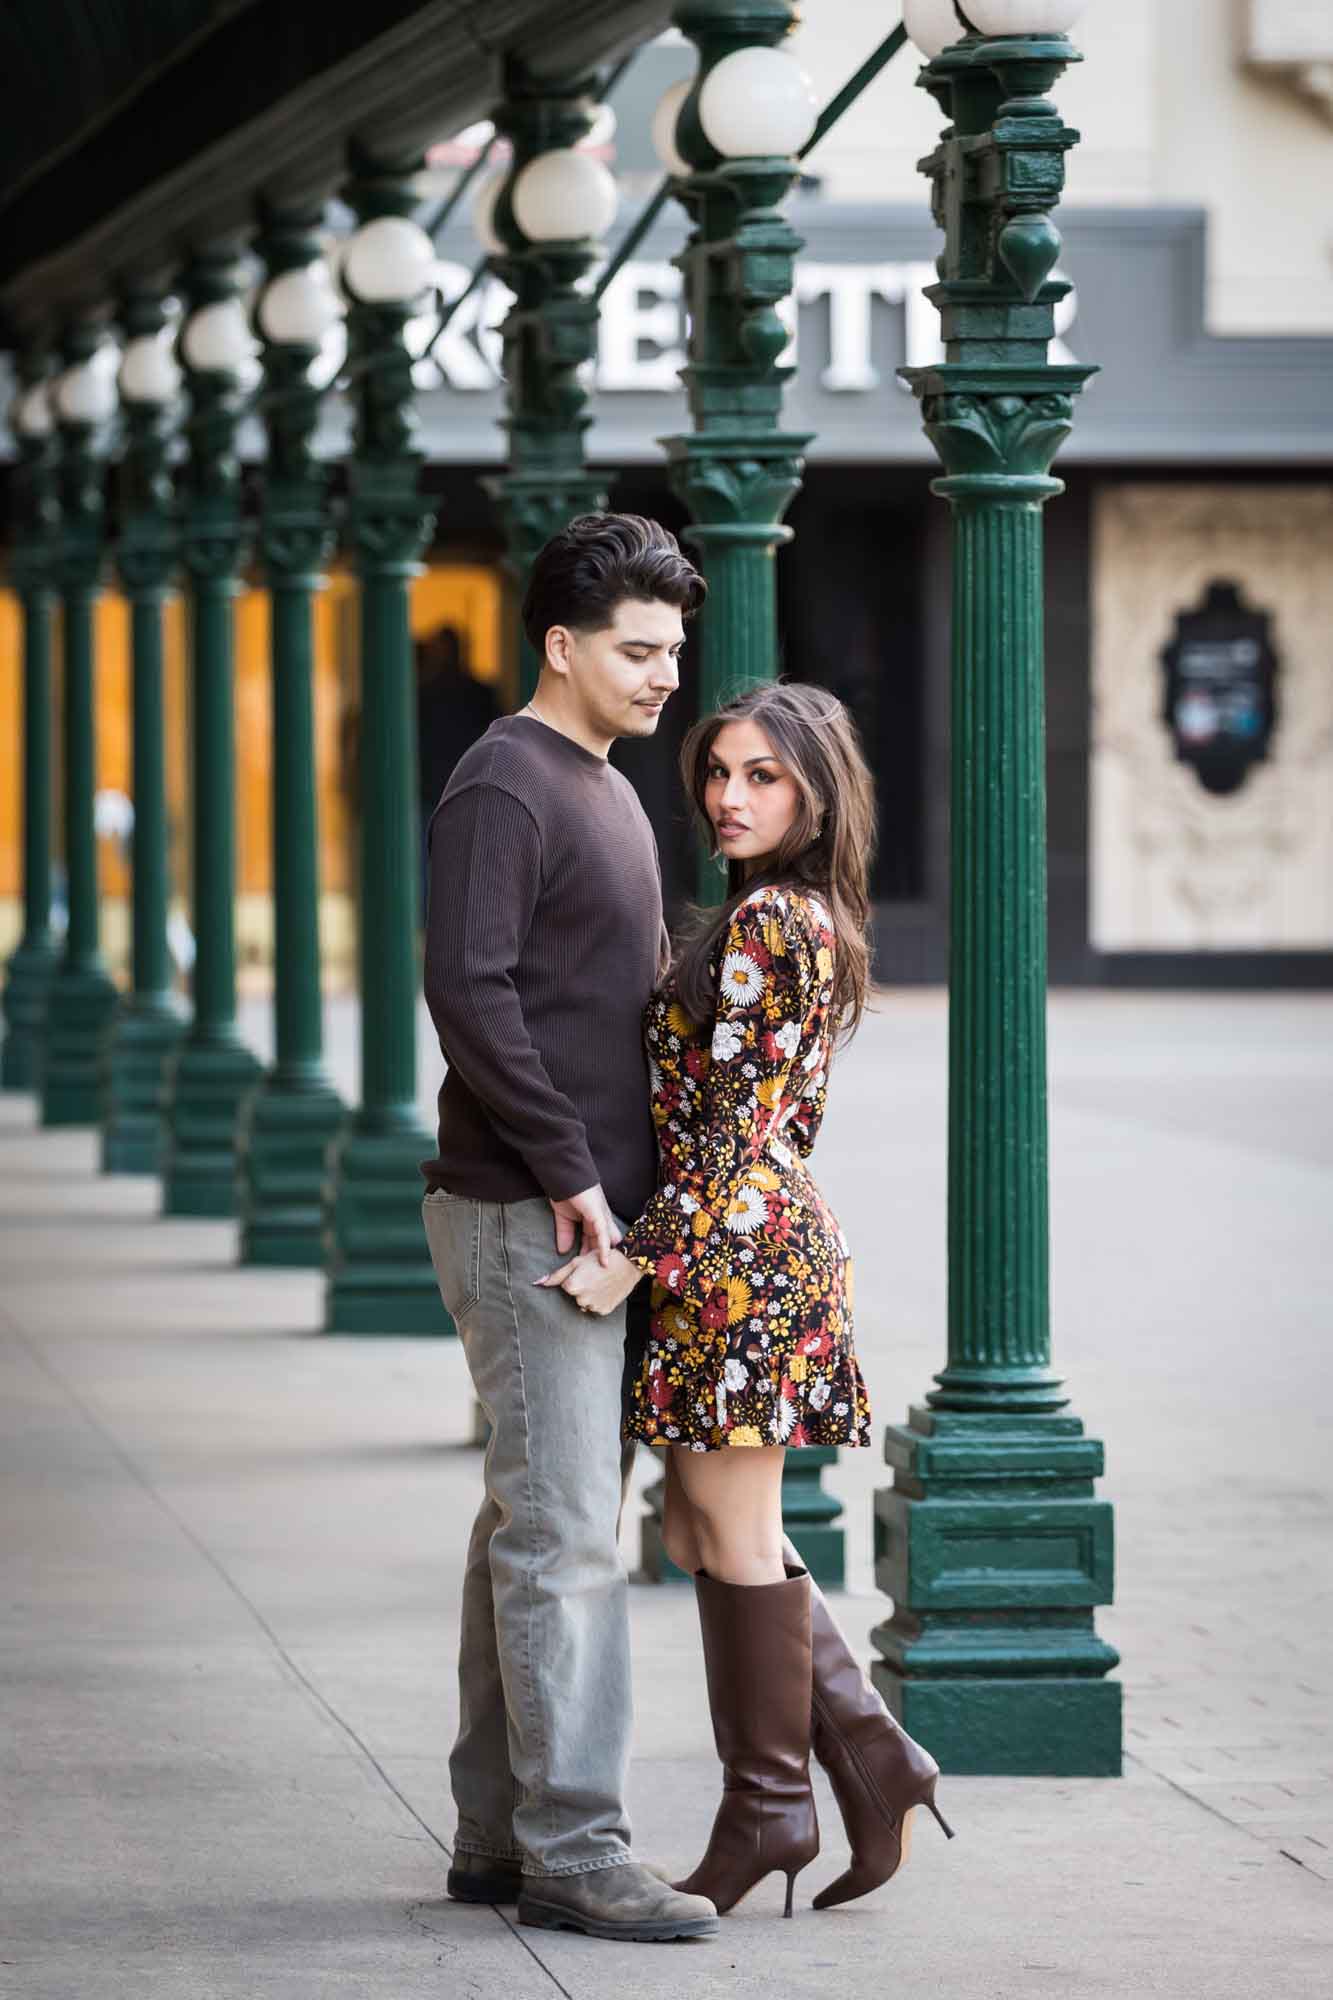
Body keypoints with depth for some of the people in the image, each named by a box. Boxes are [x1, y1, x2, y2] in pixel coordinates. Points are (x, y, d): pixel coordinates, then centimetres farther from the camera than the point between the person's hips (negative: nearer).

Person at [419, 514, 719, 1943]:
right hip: (523, 1218, -10)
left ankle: (497, 1835, 16)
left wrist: (613, 1179, 13)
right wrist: (567, 1170, -19)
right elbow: (468, 989, -21)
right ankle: (572, 1850, -8)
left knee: (532, 1524, 11)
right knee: (565, 1531, -9)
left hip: (588, 1214, 10)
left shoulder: (607, 793, 19)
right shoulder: (505, 785, -11)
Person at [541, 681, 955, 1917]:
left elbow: (733, 1130, -20)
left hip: (731, 1250, -10)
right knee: (703, 1529, 14)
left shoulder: (762, 925, -16)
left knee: (733, 1535, -1)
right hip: (777, 1235, 10)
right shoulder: (810, 920, 14)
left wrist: (636, 1257, -18)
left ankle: (766, 1812, 7)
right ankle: (871, 1759, 13)